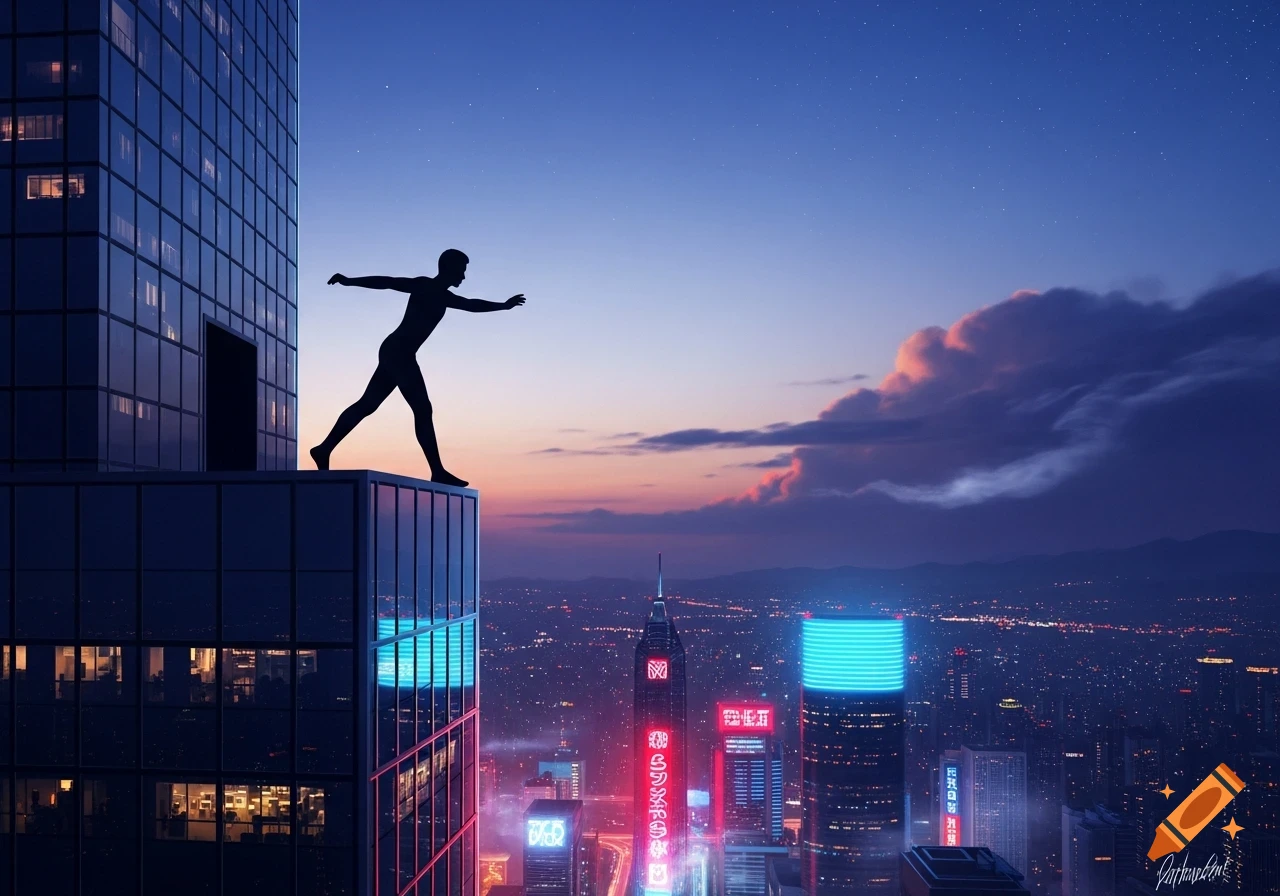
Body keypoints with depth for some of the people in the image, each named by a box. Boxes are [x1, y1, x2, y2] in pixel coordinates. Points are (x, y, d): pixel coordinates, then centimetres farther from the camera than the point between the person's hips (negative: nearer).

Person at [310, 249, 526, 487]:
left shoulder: (443, 297, 21)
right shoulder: (423, 285, -5)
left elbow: (471, 305, 36)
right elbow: (387, 282, -14)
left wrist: (504, 305, 45)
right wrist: (349, 281, -23)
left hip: (397, 354, 10)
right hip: (397, 352, -10)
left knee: (367, 405, 10)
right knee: (422, 409, -13)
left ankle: (324, 449, 13)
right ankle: (438, 471, -16)